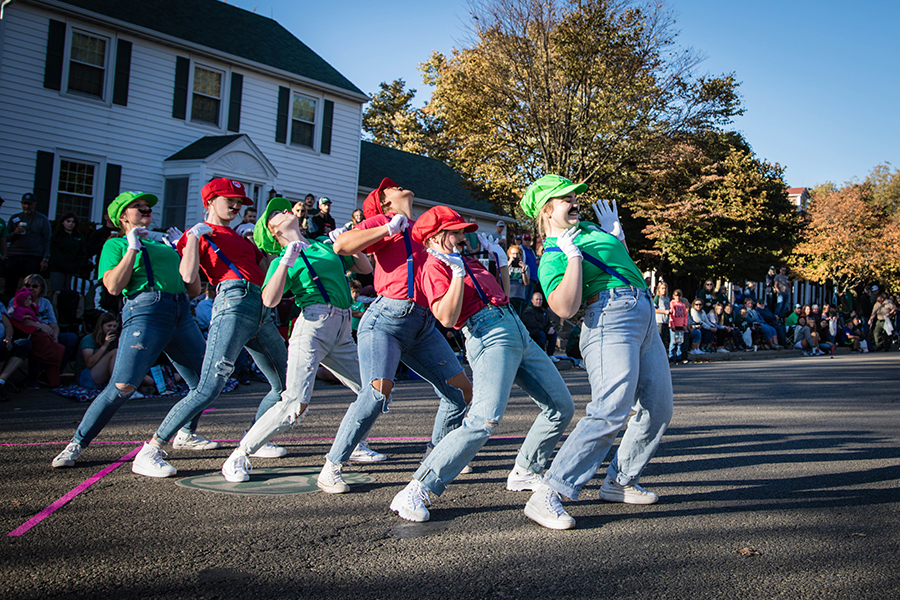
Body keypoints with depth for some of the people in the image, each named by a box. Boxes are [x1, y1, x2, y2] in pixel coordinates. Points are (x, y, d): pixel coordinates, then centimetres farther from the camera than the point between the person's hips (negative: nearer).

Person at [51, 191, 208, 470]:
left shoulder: (164, 246, 28)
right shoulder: (116, 244, 14)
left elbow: (194, 289, 25)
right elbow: (113, 286, -4)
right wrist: (133, 248, -4)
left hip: (182, 313, 6)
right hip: (145, 310, -6)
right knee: (122, 386, -15)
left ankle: (186, 434, 27)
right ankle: (76, 444, 1)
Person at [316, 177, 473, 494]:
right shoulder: (383, 222, 4)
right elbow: (341, 245, -12)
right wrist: (389, 228, -10)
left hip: (424, 326, 7)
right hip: (387, 318, -7)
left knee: (461, 391, 8)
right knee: (378, 390, -24)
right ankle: (331, 468, -10)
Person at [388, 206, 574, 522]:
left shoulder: (468, 261, 23)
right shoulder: (435, 267, -2)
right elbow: (447, 317, -16)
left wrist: (501, 258, 24)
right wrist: (457, 274, -18)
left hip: (518, 331, 9)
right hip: (490, 338, -9)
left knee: (561, 407, 13)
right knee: (486, 419, -26)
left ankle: (523, 472, 25)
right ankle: (416, 491, -21)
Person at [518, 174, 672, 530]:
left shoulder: (586, 229, 23)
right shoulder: (553, 256, -4)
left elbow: (621, 260, 40)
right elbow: (564, 308, -22)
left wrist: (615, 232, 26)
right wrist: (573, 255, -18)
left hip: (645, 319, 10)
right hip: (611, 317, -9)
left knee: (658, 410, 9)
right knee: (610, 412, -22)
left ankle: (619, 482, 21)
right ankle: (547, 497, -22)